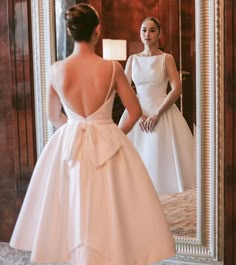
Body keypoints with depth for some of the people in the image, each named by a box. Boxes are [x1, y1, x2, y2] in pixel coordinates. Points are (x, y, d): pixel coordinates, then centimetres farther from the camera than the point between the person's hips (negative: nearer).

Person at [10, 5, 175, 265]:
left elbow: (53, 116, 8)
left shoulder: (56, 70, -6)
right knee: (111, 211, 8)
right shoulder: (112, 68, -11)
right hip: (108, 145, -2)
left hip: (68, 144, 3)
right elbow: (135, 111, -2)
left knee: (71, 209, 16)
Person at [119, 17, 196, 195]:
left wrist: (156, 115, -16)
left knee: (164, 158, -3)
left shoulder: (167, 58, 0)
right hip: (137, 114, 3)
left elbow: (177, 89, -10)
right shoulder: (133, 59, 8)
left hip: (162, 113, -3)